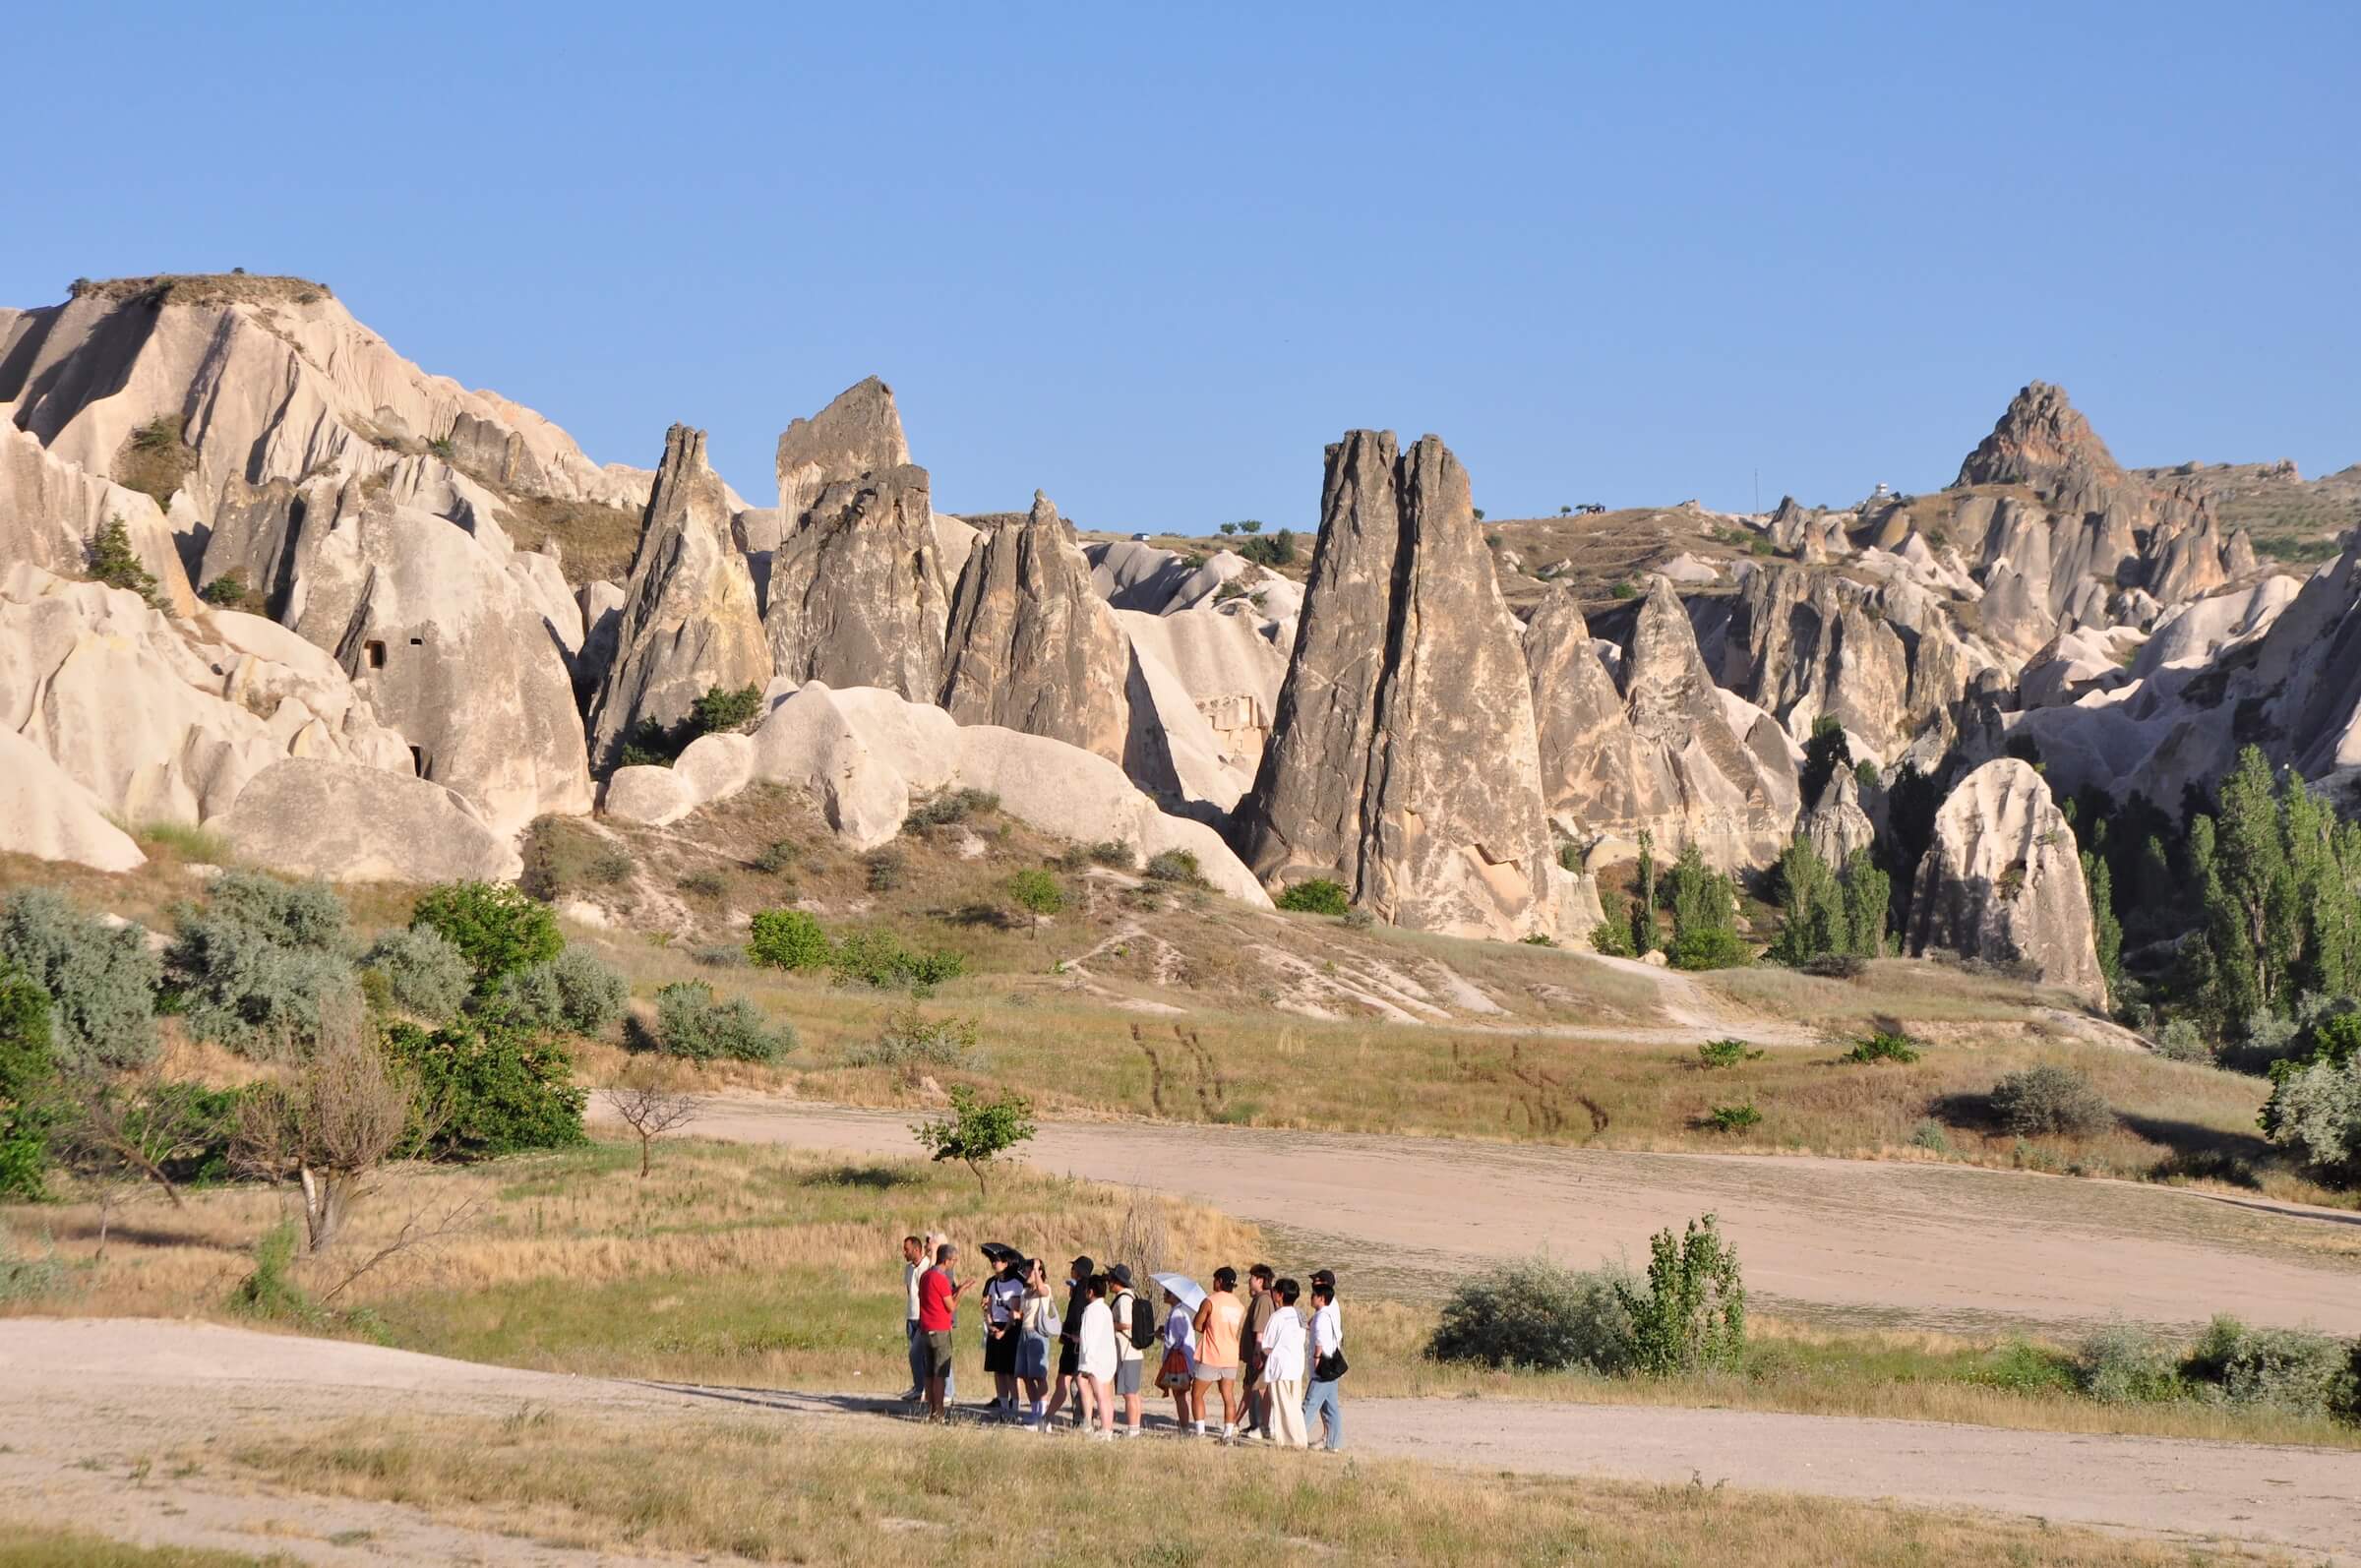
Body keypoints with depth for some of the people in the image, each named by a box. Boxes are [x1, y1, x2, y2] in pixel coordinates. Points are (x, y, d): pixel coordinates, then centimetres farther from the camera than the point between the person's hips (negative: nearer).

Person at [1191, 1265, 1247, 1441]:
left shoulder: (1210, 1301, -11)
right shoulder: (1240, 1306, 6)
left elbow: (1197, 1325, -6)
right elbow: (1240, 1331, 12)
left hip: (1210, 1357, -5)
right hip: (1231, 1357, 5)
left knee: (1197, 1394, 6)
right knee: (1228, 1396, 7)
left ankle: (1199, 1431, -1)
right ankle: (1229, 1432, 2)